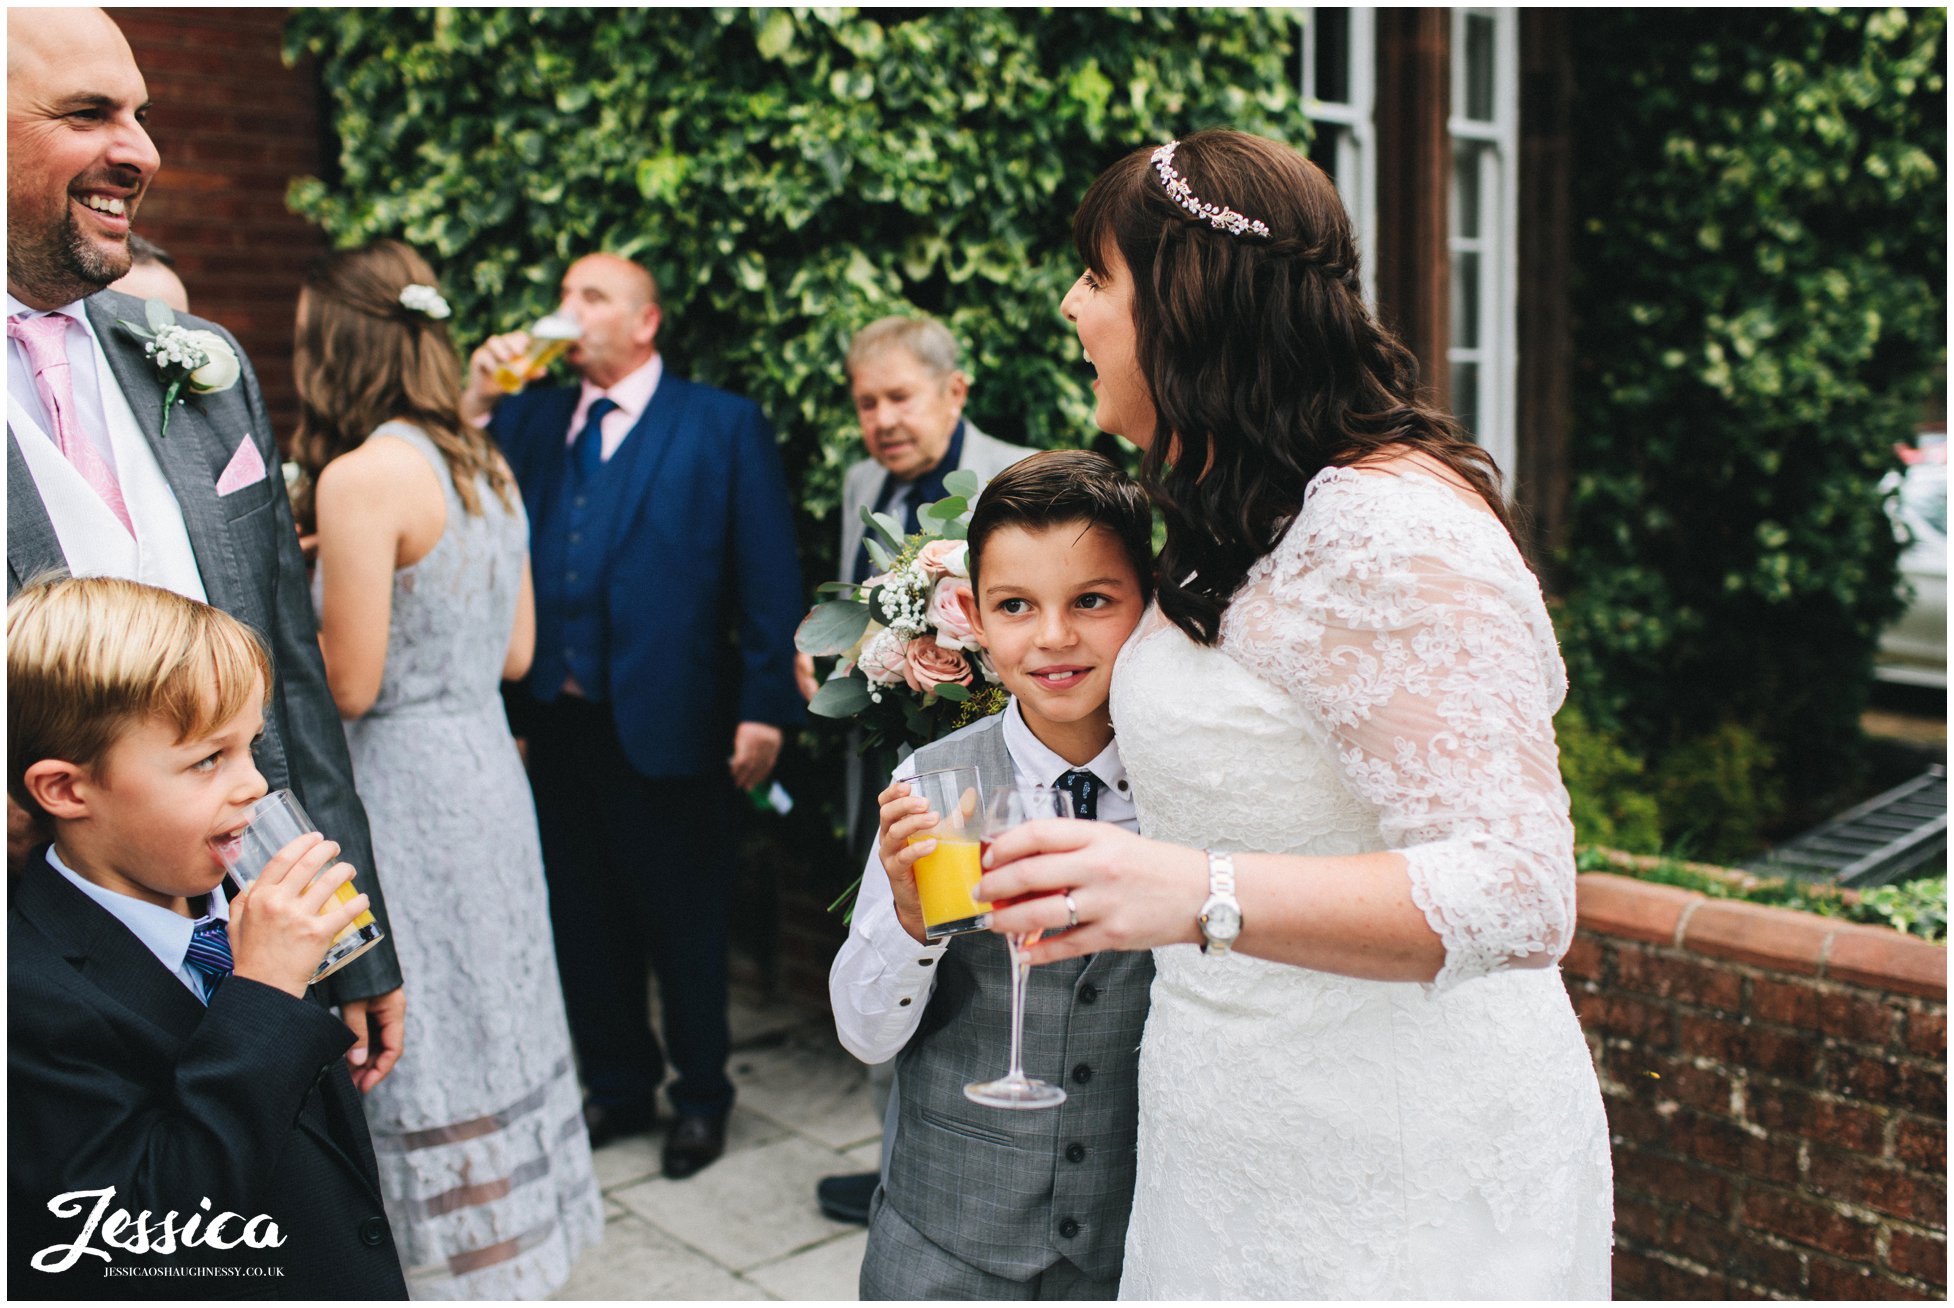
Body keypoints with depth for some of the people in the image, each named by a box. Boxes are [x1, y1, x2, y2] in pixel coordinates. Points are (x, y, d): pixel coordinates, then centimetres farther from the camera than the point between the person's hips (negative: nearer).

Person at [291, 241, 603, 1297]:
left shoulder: (360, 476, -17)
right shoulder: (485, 465, 8)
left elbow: (349, 684, -16)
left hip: (405, 788, -8)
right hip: (487, 768, 8)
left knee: (422, 1045, 5)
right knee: (490, 1024, 19)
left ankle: (460, 1260, 19)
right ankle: (520, 1232, 33)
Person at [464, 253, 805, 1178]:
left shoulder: (724, 425, -1)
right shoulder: (528, 418, 13)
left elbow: (769, 575, -6)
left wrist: (766, 706, -13)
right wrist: (474, 404, -6)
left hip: (665, 719, -4)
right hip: (556, 716, 5)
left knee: (682, 917, 10)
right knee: (582, 915, 16)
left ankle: (701, 1095, 29)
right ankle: (617, 1087, 35)